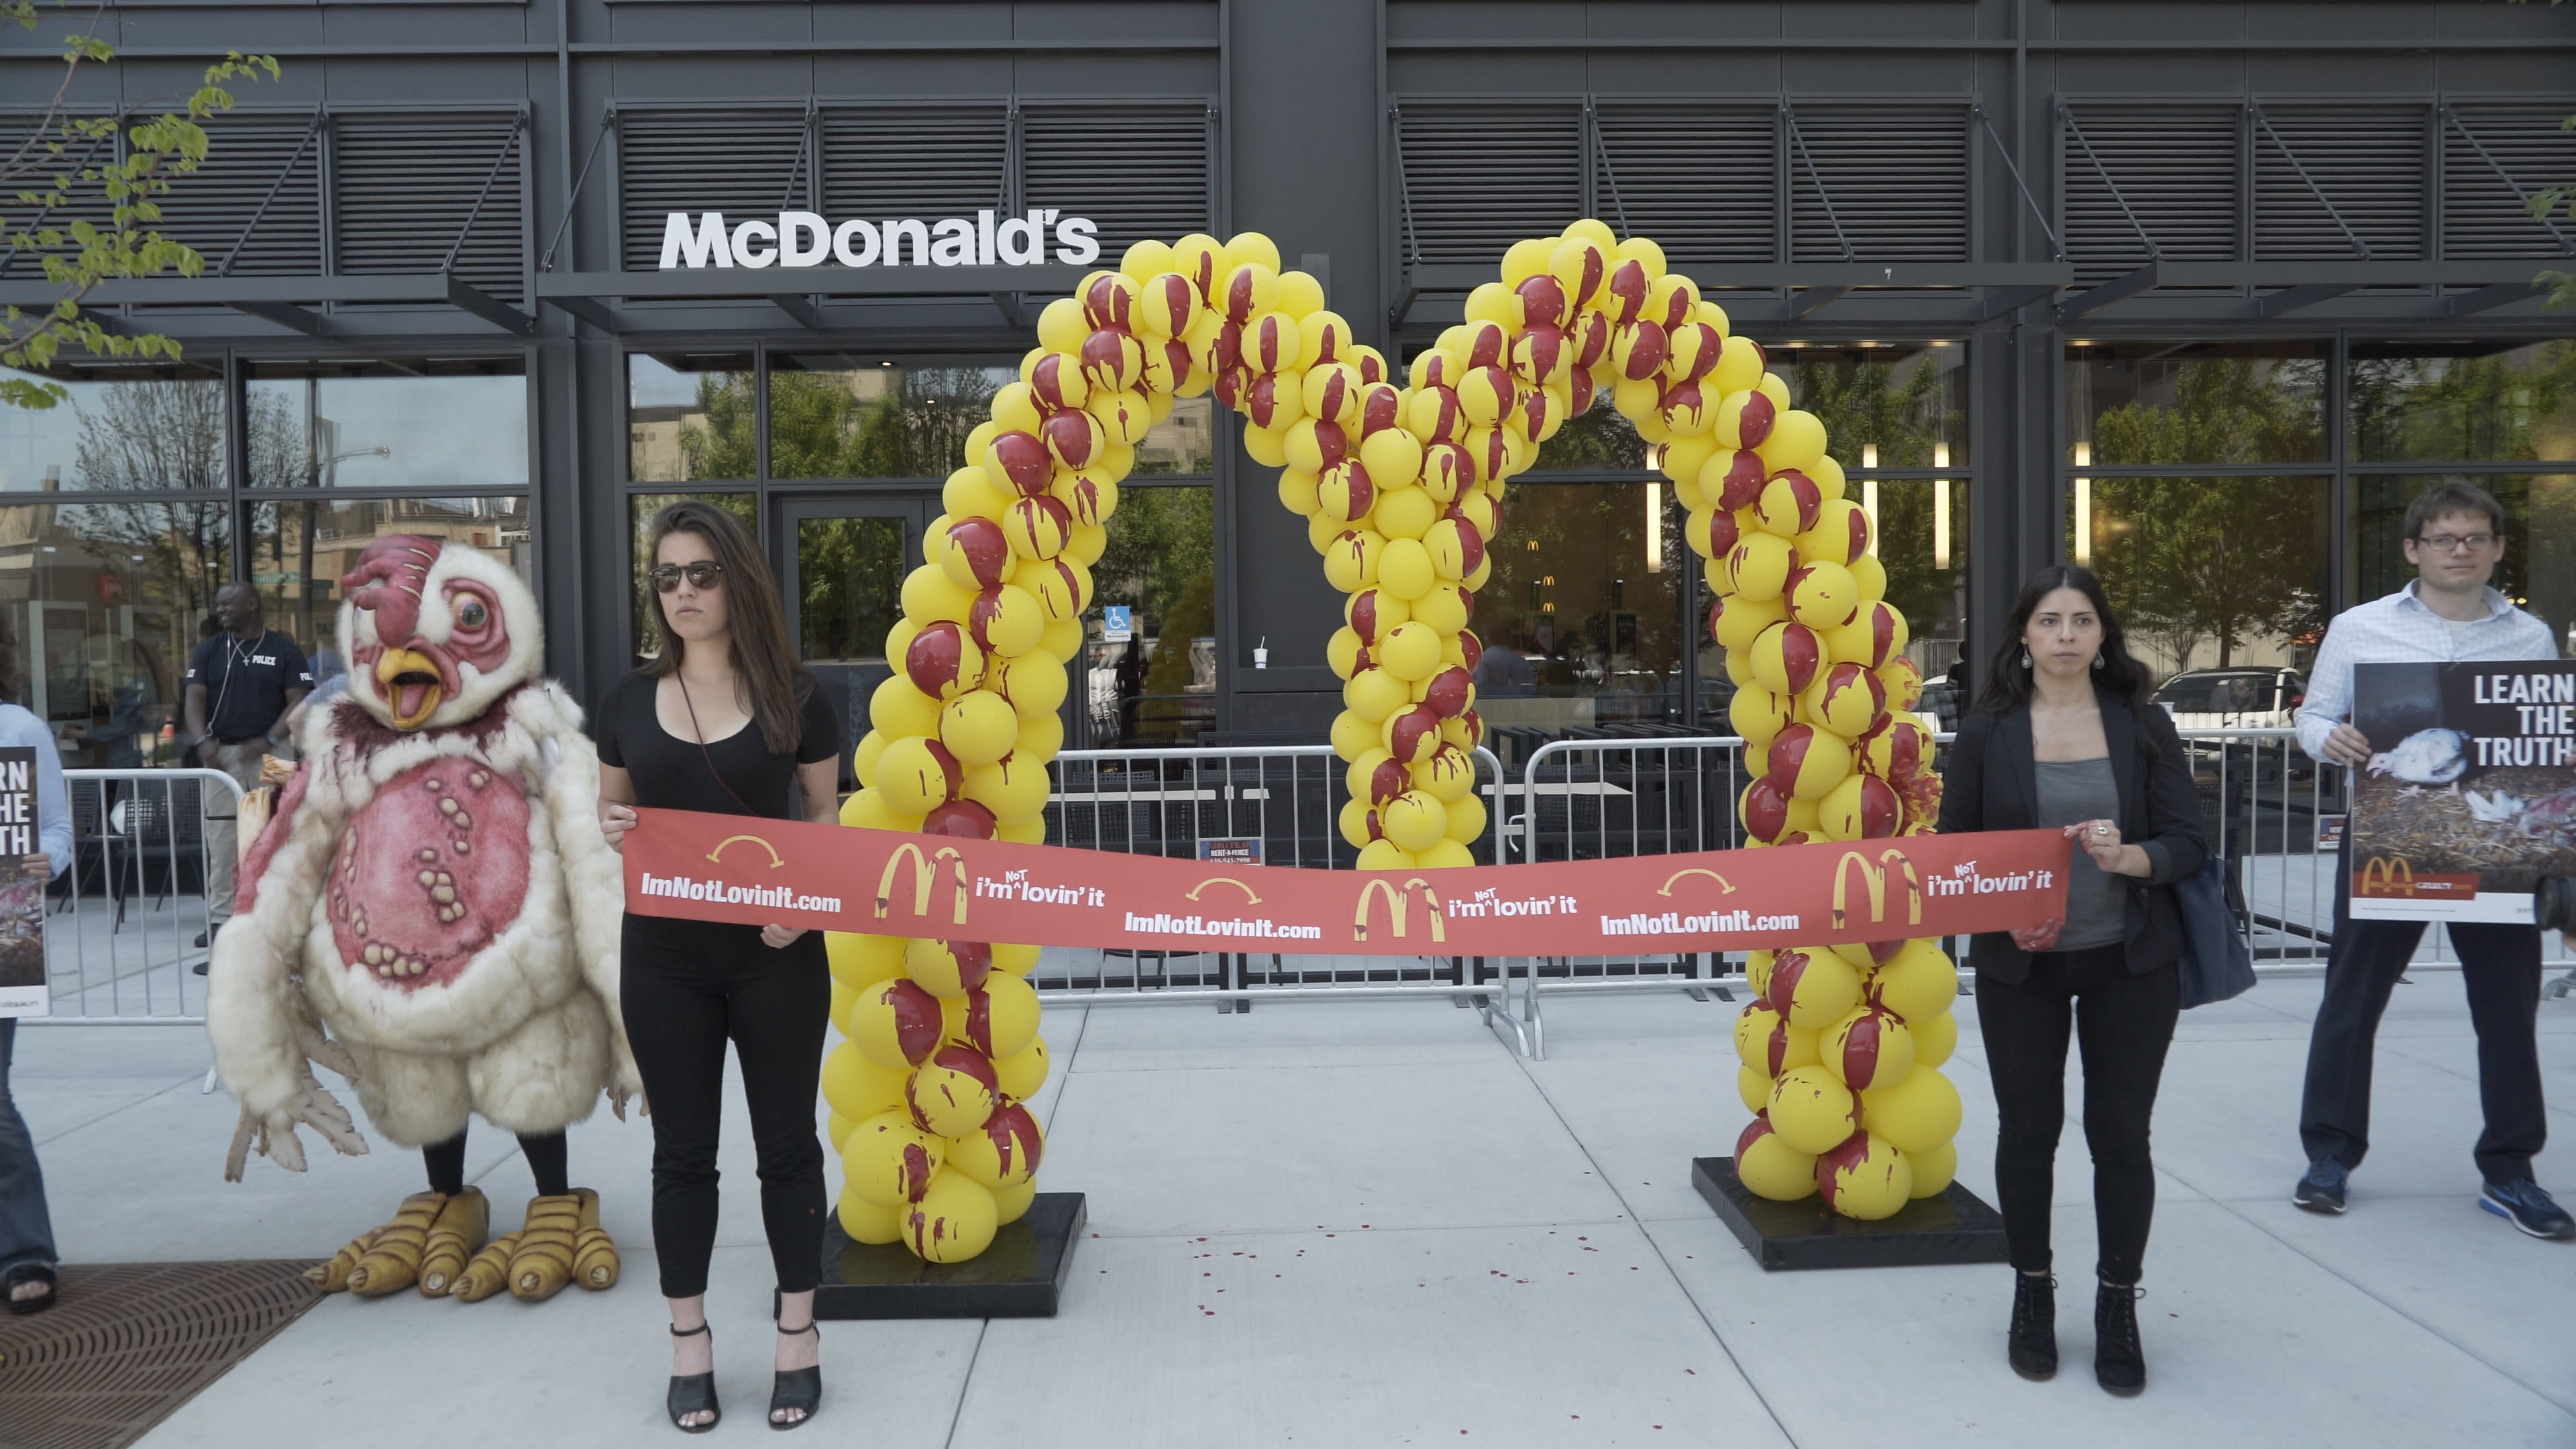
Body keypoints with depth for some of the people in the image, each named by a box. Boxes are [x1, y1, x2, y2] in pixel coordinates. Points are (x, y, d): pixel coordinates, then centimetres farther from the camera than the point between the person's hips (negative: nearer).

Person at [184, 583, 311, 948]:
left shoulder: (285, 650, 3)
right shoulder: (209, 650, 11)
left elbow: (297, 702, -2)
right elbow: (195, 699, 5)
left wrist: (268, 740, -15)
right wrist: (203, 741, -12)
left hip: (269, 754, -2)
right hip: (221, 754, 3)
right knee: (220, 839, 2)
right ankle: (220, 918, 6)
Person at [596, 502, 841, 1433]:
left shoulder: (794, 697, -2)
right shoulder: (629, 702, 4)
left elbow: (827, 819, 4)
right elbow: (611, 814, 13)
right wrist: (608, 830, -11)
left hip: (776, 956, -2)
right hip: (665, 959, 2)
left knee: (787, 1144, 8)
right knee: (682, 1150, 10)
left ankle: (797, 1338, 22)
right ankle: (688, 1345, 24)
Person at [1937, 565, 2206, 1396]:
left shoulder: (2144, 726, 0)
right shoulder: (1986, 732, -2)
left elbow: (2187, 842, -2)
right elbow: (1953, 849, 1)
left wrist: (2128, 857, -23)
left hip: (2131, 963, 0)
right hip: (2019, 964, 0)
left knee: (2120, 1133, 5)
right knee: (2027, 1130, 9)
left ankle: (2118, 1309, 23)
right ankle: (2032, 1296, 29)